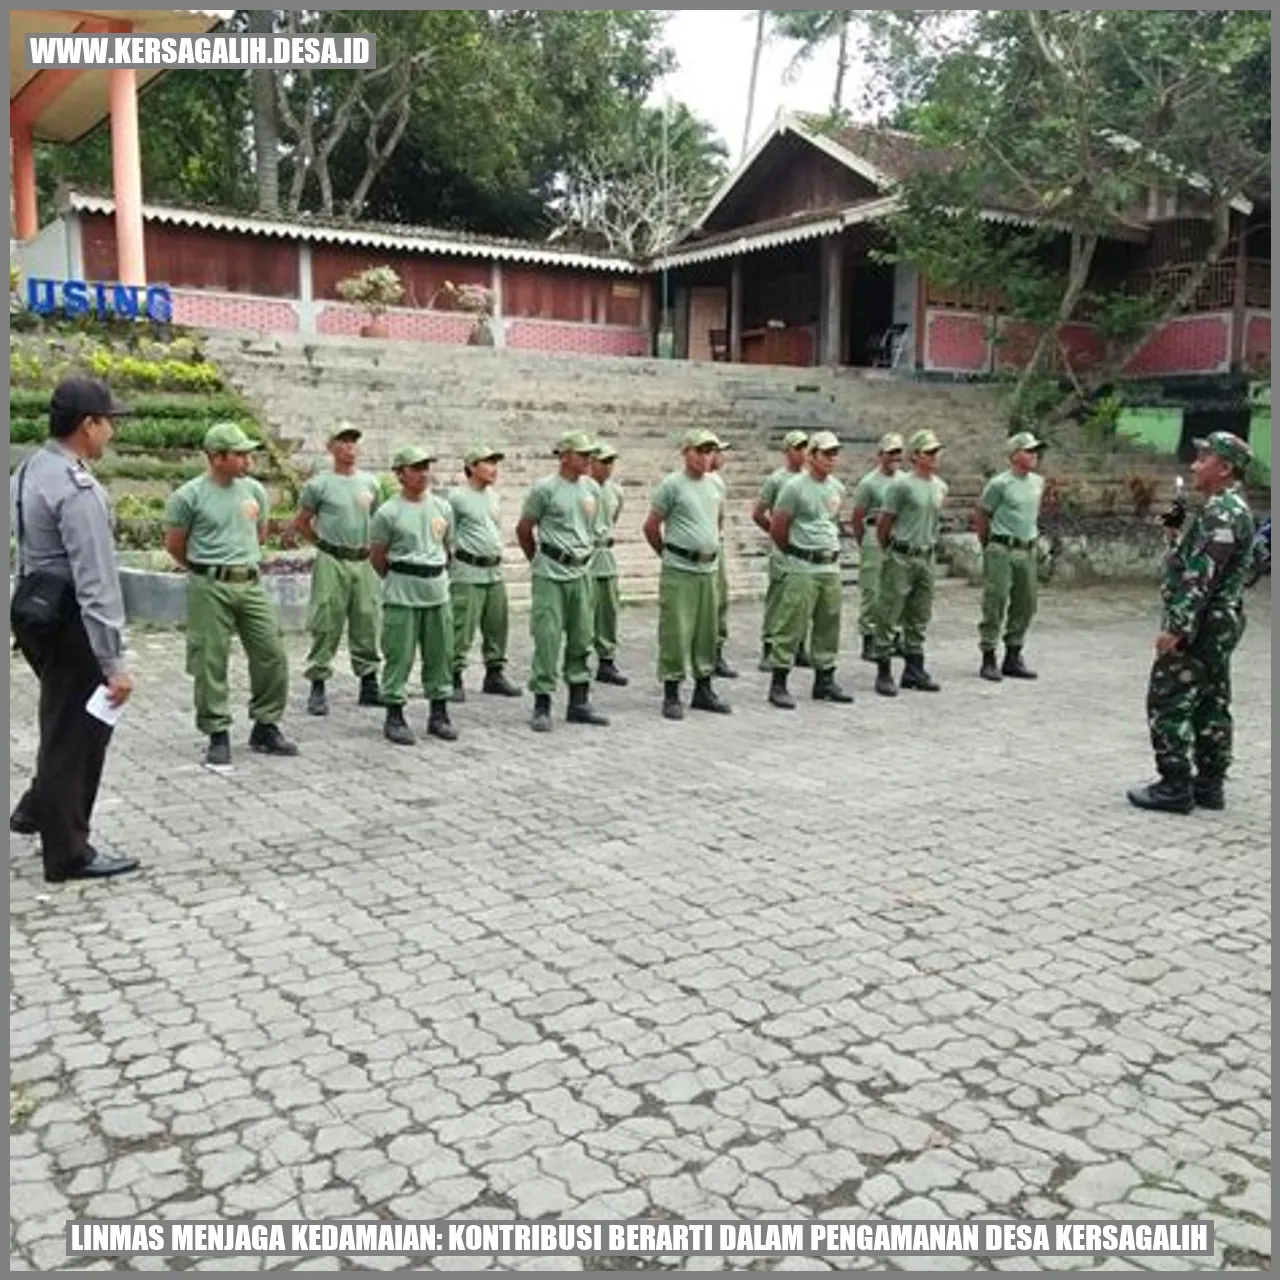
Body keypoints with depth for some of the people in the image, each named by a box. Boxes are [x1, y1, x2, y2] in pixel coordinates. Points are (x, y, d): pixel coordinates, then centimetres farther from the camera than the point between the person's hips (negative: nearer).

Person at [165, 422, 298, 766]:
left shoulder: (254, 490, 7)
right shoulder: (189, 496, -7)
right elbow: (174, 545, 3)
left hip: (251, 583, 5)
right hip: (210, 588, -5)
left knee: (272, 655, 3)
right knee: (211, 663, 0)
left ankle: (266, 727, 17)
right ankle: (217, 735, 11)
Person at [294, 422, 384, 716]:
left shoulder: (370, 483, 10)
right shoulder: (319, 484, -2)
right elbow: (301, 523, 5)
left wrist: (369, 547, 11)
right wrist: (326, 543, 7)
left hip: (364, 562, 4)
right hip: (332, 563, -4)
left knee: (367, 624, 8)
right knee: (326, 626, -3)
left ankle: (369, 685, 17)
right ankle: (317, 688, 4)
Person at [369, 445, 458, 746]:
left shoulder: (443, 508, 8)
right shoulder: (388, 513, -7)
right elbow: (376, 557, 0)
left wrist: (439, 576, 15)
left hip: (437, 589, 5)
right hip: (402, 595, -5)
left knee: (441, 654, 9)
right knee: (399, 656, -2)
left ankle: (439, 714, 20)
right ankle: (394, 717, 7)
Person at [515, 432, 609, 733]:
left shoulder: (592, 488, 9)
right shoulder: (544, 488, -8)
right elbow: (523, 530, 0)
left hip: (581, 572, 6)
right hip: (551, 575, -6)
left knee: (581, 639, 10)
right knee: (547, 639, -5)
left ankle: (579, 703, 19)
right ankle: (541, 706, 2)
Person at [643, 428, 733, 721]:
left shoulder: (716, 485, 11)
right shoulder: (671, 484, -7)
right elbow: (651, 526, -2)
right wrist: (667, 553, 8)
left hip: (708, 569, 6)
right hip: (678, 571, -6)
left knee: (706, 631, 11)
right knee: (675, 632, -4)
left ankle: (703, 690, 22)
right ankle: (671, 695, 4)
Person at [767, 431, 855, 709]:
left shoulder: (837, 488, 11)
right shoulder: (795, 487, -10)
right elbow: (777, 528, -5)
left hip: (832, 566, 7)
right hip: (802, 568, -7)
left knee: (829, 626, 11)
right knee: (791, 626, -5)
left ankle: (825, 681, 21)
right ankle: (778, 684, 1)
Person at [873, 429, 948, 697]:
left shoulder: (941, 487, 10)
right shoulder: (902, 484, -11)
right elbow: (883, 522, -6)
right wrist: (889, 549, 4)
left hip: (926, 557, 7)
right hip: (900, 558, -7)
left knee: (919, 618, 12)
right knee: (889, 616, -2)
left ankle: (914, 670, 20)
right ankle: (884, 672, 2)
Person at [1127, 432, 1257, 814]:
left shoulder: (1221, 513, -19)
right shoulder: (1231, 509, 16)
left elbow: (1202, 577, -24)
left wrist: (1176, 626, -25)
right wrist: (1180, 538, 11)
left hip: (1200, 625, -11)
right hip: (1220, 624, 11)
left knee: (1168, 703, -5)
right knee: (1211, 704, 13)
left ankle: (1175, 787, -2)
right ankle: (1209, 785, 19)